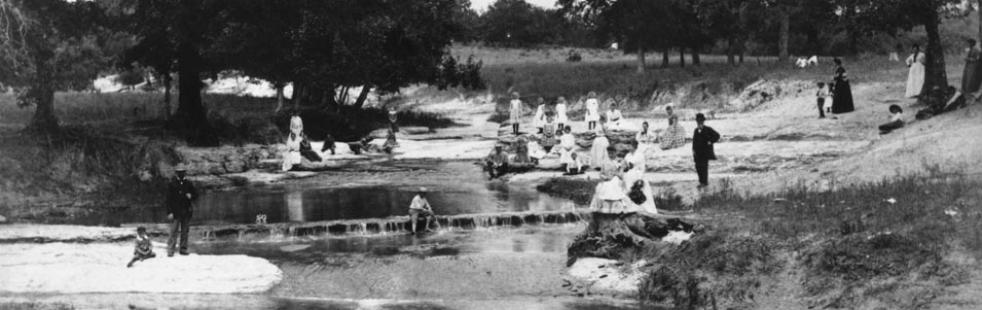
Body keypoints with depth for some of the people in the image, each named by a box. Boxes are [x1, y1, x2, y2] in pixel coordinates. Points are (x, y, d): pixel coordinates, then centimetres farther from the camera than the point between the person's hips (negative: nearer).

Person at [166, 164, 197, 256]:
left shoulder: (188, 184, 9)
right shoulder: (172, 184, 0)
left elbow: (196, 195, 16)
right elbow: (169, 199, -3)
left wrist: (190, 196, -8)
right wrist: (169, 212, -10)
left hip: (186, 212, 3)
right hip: (176, 212, -3)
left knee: (185, 231, 7)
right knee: (174, 231, -6)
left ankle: (183, 249, 14)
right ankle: (170, 251, -4)